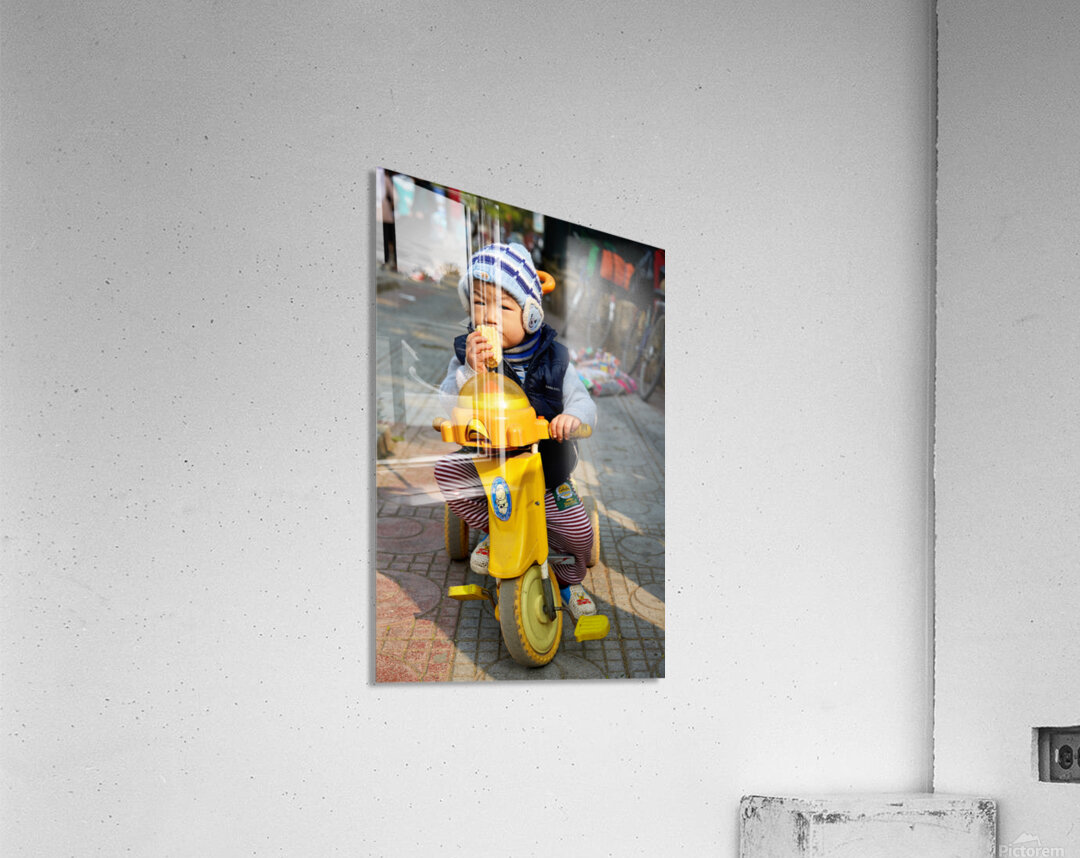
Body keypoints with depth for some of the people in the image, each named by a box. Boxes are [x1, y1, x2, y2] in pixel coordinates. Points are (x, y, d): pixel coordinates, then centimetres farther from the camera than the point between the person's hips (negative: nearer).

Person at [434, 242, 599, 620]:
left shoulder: (551, 357, -10)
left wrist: (574, 415, -33)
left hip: (546, 464, 0)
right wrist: (471, 370, -36)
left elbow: (582, 400, -8)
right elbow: (448, 407, -18)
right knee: (446, 470, -25)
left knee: (578, 529, -8)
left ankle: (569, 581, 28)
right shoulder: (467, 352, -11)